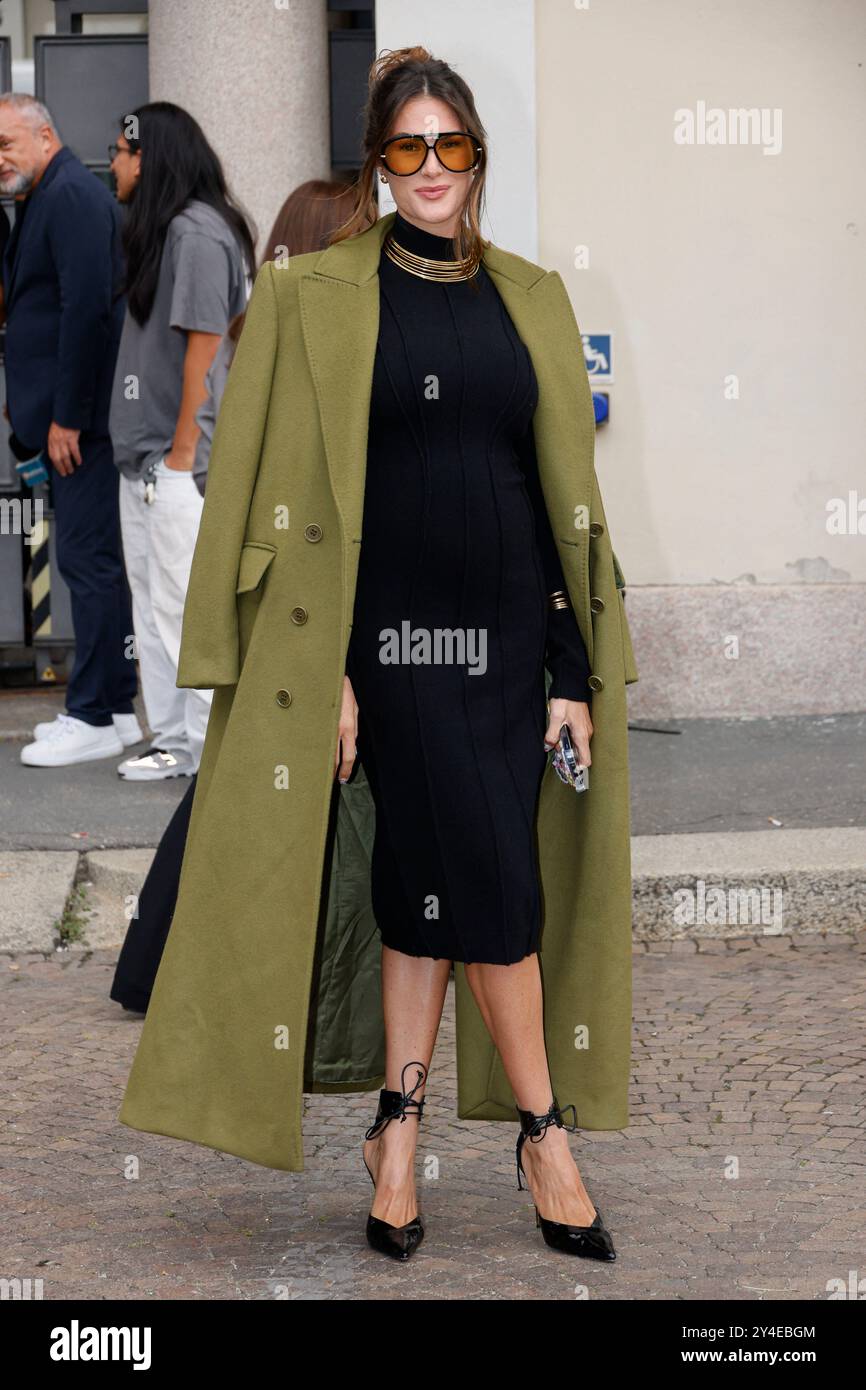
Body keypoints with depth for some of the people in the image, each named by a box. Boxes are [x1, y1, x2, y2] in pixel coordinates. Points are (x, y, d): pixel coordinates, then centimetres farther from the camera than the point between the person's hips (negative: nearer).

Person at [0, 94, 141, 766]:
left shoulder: (73, 195, -13)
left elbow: (86, 308, -21)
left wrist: (66, 416, -20)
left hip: (80, 414, -10)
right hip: (68, 413, 10)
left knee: (89, 560, -6)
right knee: (94, 560, 13)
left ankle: (94, 719, -2)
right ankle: (116, 708, 19)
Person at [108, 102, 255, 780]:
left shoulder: (198, 231, -13)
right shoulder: (160, 230, 16)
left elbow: (204, 344, -18)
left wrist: (183, 452, -18)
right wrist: (143, 449, 13)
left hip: (182, 459, -10)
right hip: (143, 456, 10)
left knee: (189, 603, -5)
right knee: (154, 604, 13)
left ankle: (213, 745, 2)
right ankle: (173, 740, 20)